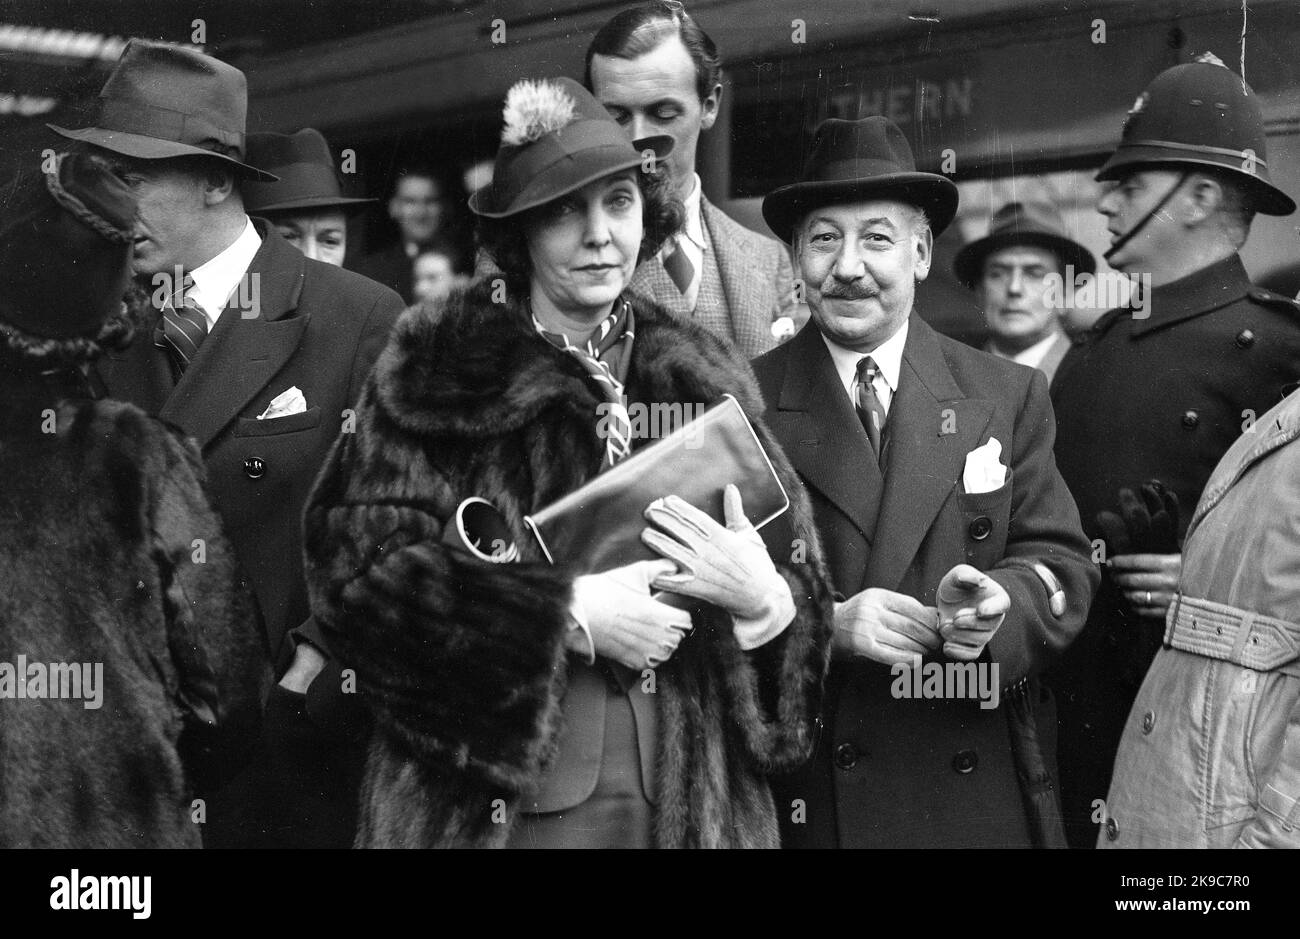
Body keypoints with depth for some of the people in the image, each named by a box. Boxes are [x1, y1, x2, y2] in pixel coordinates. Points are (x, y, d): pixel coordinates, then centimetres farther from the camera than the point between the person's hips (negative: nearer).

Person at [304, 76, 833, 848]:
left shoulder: (706, 379, 8)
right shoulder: (436, 373, -2)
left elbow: (802, 577, 9)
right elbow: (359, 568, -11)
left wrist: (764, 601, -14)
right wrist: (567, 615, -16)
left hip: (691, 796, 3)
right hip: (493, 798, -3)